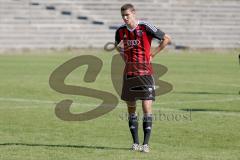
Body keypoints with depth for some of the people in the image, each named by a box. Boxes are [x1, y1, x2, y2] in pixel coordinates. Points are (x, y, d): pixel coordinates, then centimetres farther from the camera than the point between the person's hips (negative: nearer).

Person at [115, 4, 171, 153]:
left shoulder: (145, 27, -10)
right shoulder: (120, 31, 5)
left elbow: (167, 39, -3)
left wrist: (153, 53, -4)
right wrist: (123, 54, 9)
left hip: (145, 72, -4)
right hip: (129, 73, 5)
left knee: (147, 108, -10)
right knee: (131, 108, 6)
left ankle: (146, 144, -6)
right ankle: (136, 142, 15)